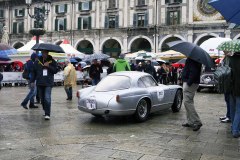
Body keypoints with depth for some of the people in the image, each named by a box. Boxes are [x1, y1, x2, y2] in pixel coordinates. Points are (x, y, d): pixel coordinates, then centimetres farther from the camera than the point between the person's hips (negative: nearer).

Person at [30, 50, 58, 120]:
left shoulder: (52, 61, 3)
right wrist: (32, 81, 2)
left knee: (47, 98, -14)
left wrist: (49, 66, -13)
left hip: (48, 83, -3)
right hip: (40, 83, 3)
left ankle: (47, 114, -13)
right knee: (42, 98, 11)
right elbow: (33, 72, 8)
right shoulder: (38, 61, 6)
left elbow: (55, 70, 1)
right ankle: (45, 111, 30)